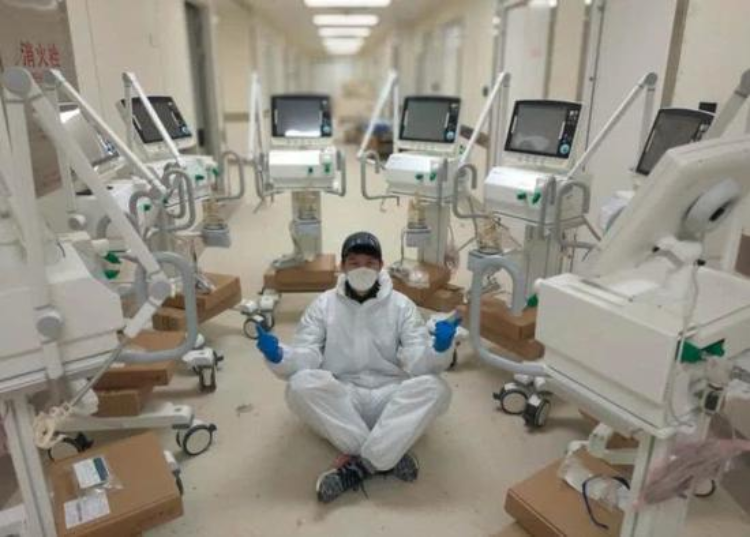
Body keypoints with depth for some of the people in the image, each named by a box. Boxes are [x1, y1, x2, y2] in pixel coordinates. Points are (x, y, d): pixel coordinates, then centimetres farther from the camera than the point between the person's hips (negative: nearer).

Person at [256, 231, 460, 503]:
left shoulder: (401, 305, 2)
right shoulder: (324, 304, 3)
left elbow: (417, 362, -9)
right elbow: (306, 358, -6)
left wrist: (439, 348, -31)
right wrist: (278, 356, -28)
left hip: (390, 399, 0)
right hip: (339, 401, 0)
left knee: (435, 388, -28)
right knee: (301, 384, -30)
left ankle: (358, 464, -27)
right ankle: (385, 457, -23)